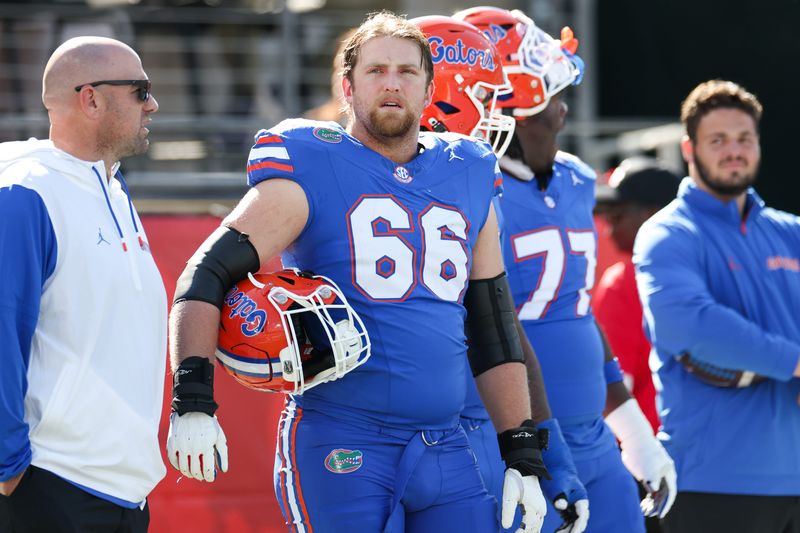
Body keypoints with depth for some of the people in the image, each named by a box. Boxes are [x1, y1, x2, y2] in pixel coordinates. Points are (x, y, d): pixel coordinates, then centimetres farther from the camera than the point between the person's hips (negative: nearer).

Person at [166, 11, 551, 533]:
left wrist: (524, 455, 15)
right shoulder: (311, 173, -2)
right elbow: (208, 276, -7)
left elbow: (496, 330, 20)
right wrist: (192, 400, -20)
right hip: (341, 448, -5)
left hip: (446, 450, 5)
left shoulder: (468, 181, 14)